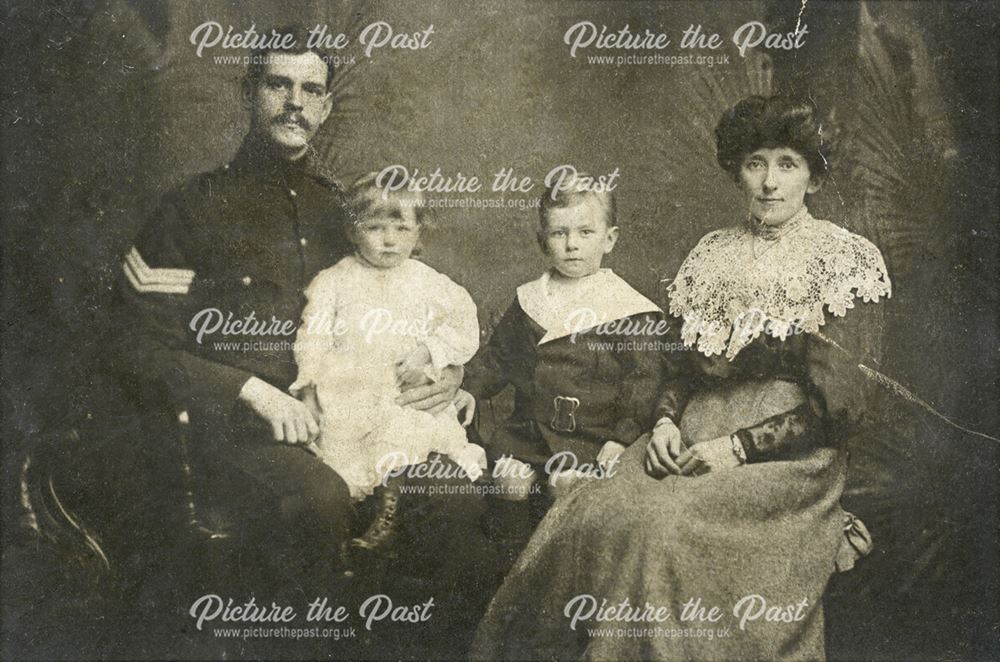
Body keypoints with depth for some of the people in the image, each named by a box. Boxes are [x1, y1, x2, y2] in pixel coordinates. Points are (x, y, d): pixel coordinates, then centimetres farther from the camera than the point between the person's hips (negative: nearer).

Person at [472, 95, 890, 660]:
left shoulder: (847, 260, 0)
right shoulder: (711, 256, 15)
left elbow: (845, 406, -6)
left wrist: (738, 446, -13)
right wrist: (666, 424, -2)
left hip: (790, 462, -4)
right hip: (691, 448, 4)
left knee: (658, 526, -31)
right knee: (586, 515, -24)